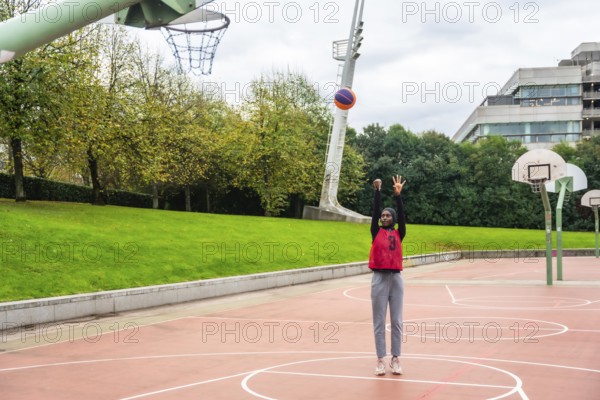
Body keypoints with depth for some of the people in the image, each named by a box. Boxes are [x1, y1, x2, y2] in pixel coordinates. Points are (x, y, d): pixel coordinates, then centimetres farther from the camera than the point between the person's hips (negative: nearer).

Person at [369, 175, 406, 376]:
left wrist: (398, 194, -13)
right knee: (379, 321, 3)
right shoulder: (376, 232, 5)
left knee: (396, 321, 5)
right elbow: (374, 211, -4)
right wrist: (377, 191, -12)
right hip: (379, 278, -1)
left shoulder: (399, 234, 7)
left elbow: (401, 214, -6)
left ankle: (395, 359, 13)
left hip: (396, 278, 1)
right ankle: (380, 360, 9)